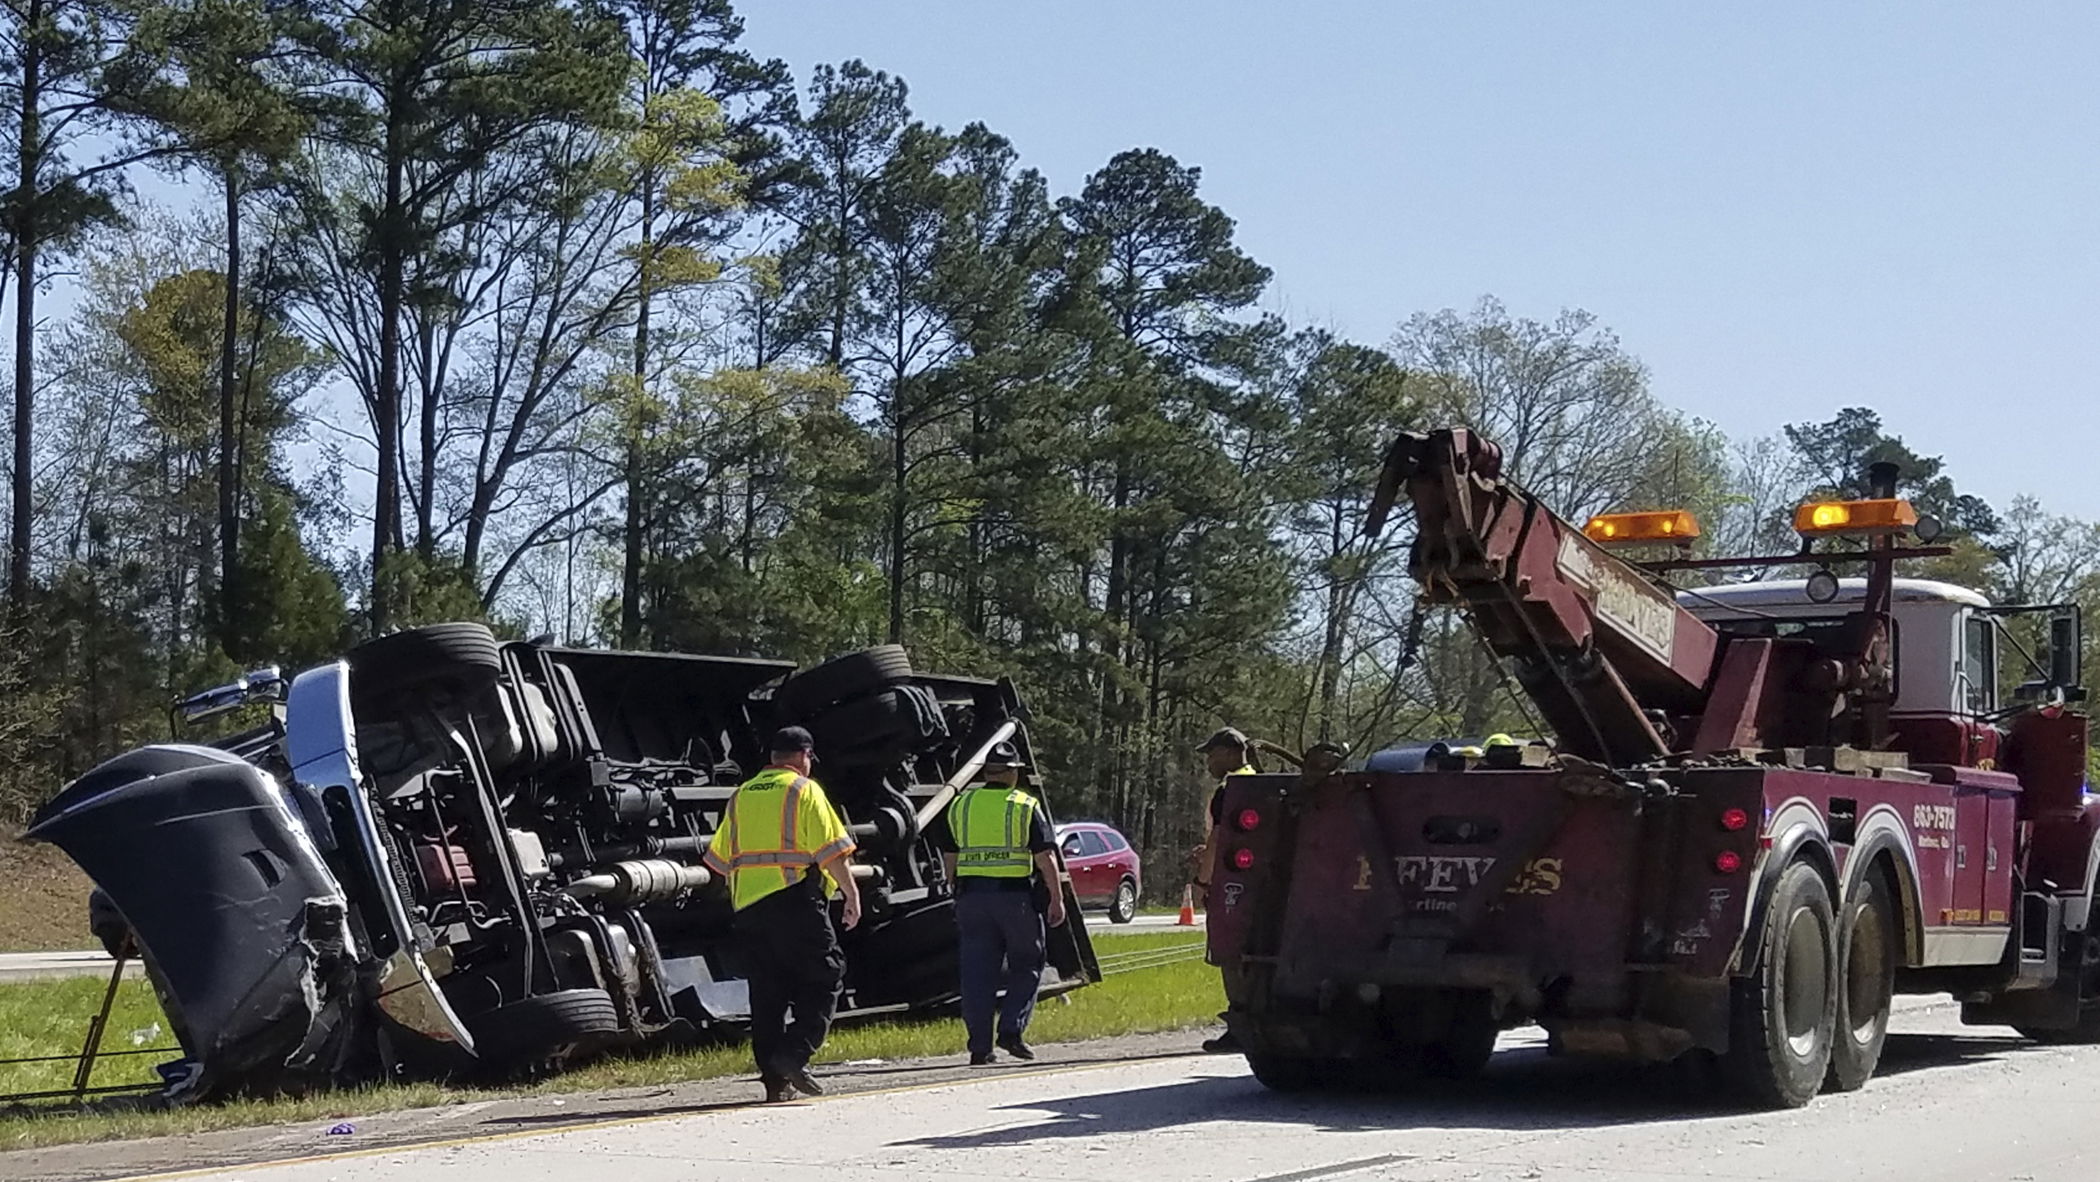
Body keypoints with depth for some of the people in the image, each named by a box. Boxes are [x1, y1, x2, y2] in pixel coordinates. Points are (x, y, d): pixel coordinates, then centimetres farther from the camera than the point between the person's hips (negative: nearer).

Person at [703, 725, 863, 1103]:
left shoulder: (741, 795, 17)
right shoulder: (804, 790, -2)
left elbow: (720, 858, 17)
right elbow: (831, 850, -9)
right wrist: (852, 894, -4)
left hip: (748, 905, 6)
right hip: (796, 900, -6)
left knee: (766, 991, 8)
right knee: (821, 979, 2)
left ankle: (774, 1079, 6)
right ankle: (793, 1055, -14)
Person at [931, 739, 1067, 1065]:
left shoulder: (960, 804, 10)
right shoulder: (1025, 806, -2)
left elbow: (949, 857, 13)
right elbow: (1045, 857, -7)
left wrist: (957, 893, 22)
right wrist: (1057, 898, -3)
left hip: (971, 894, 4)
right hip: (1015, 893, -3)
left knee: (978, 971, 5)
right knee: (1026, 965, 10)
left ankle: (979, 1046, 3)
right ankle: (1011, 1030, -3)